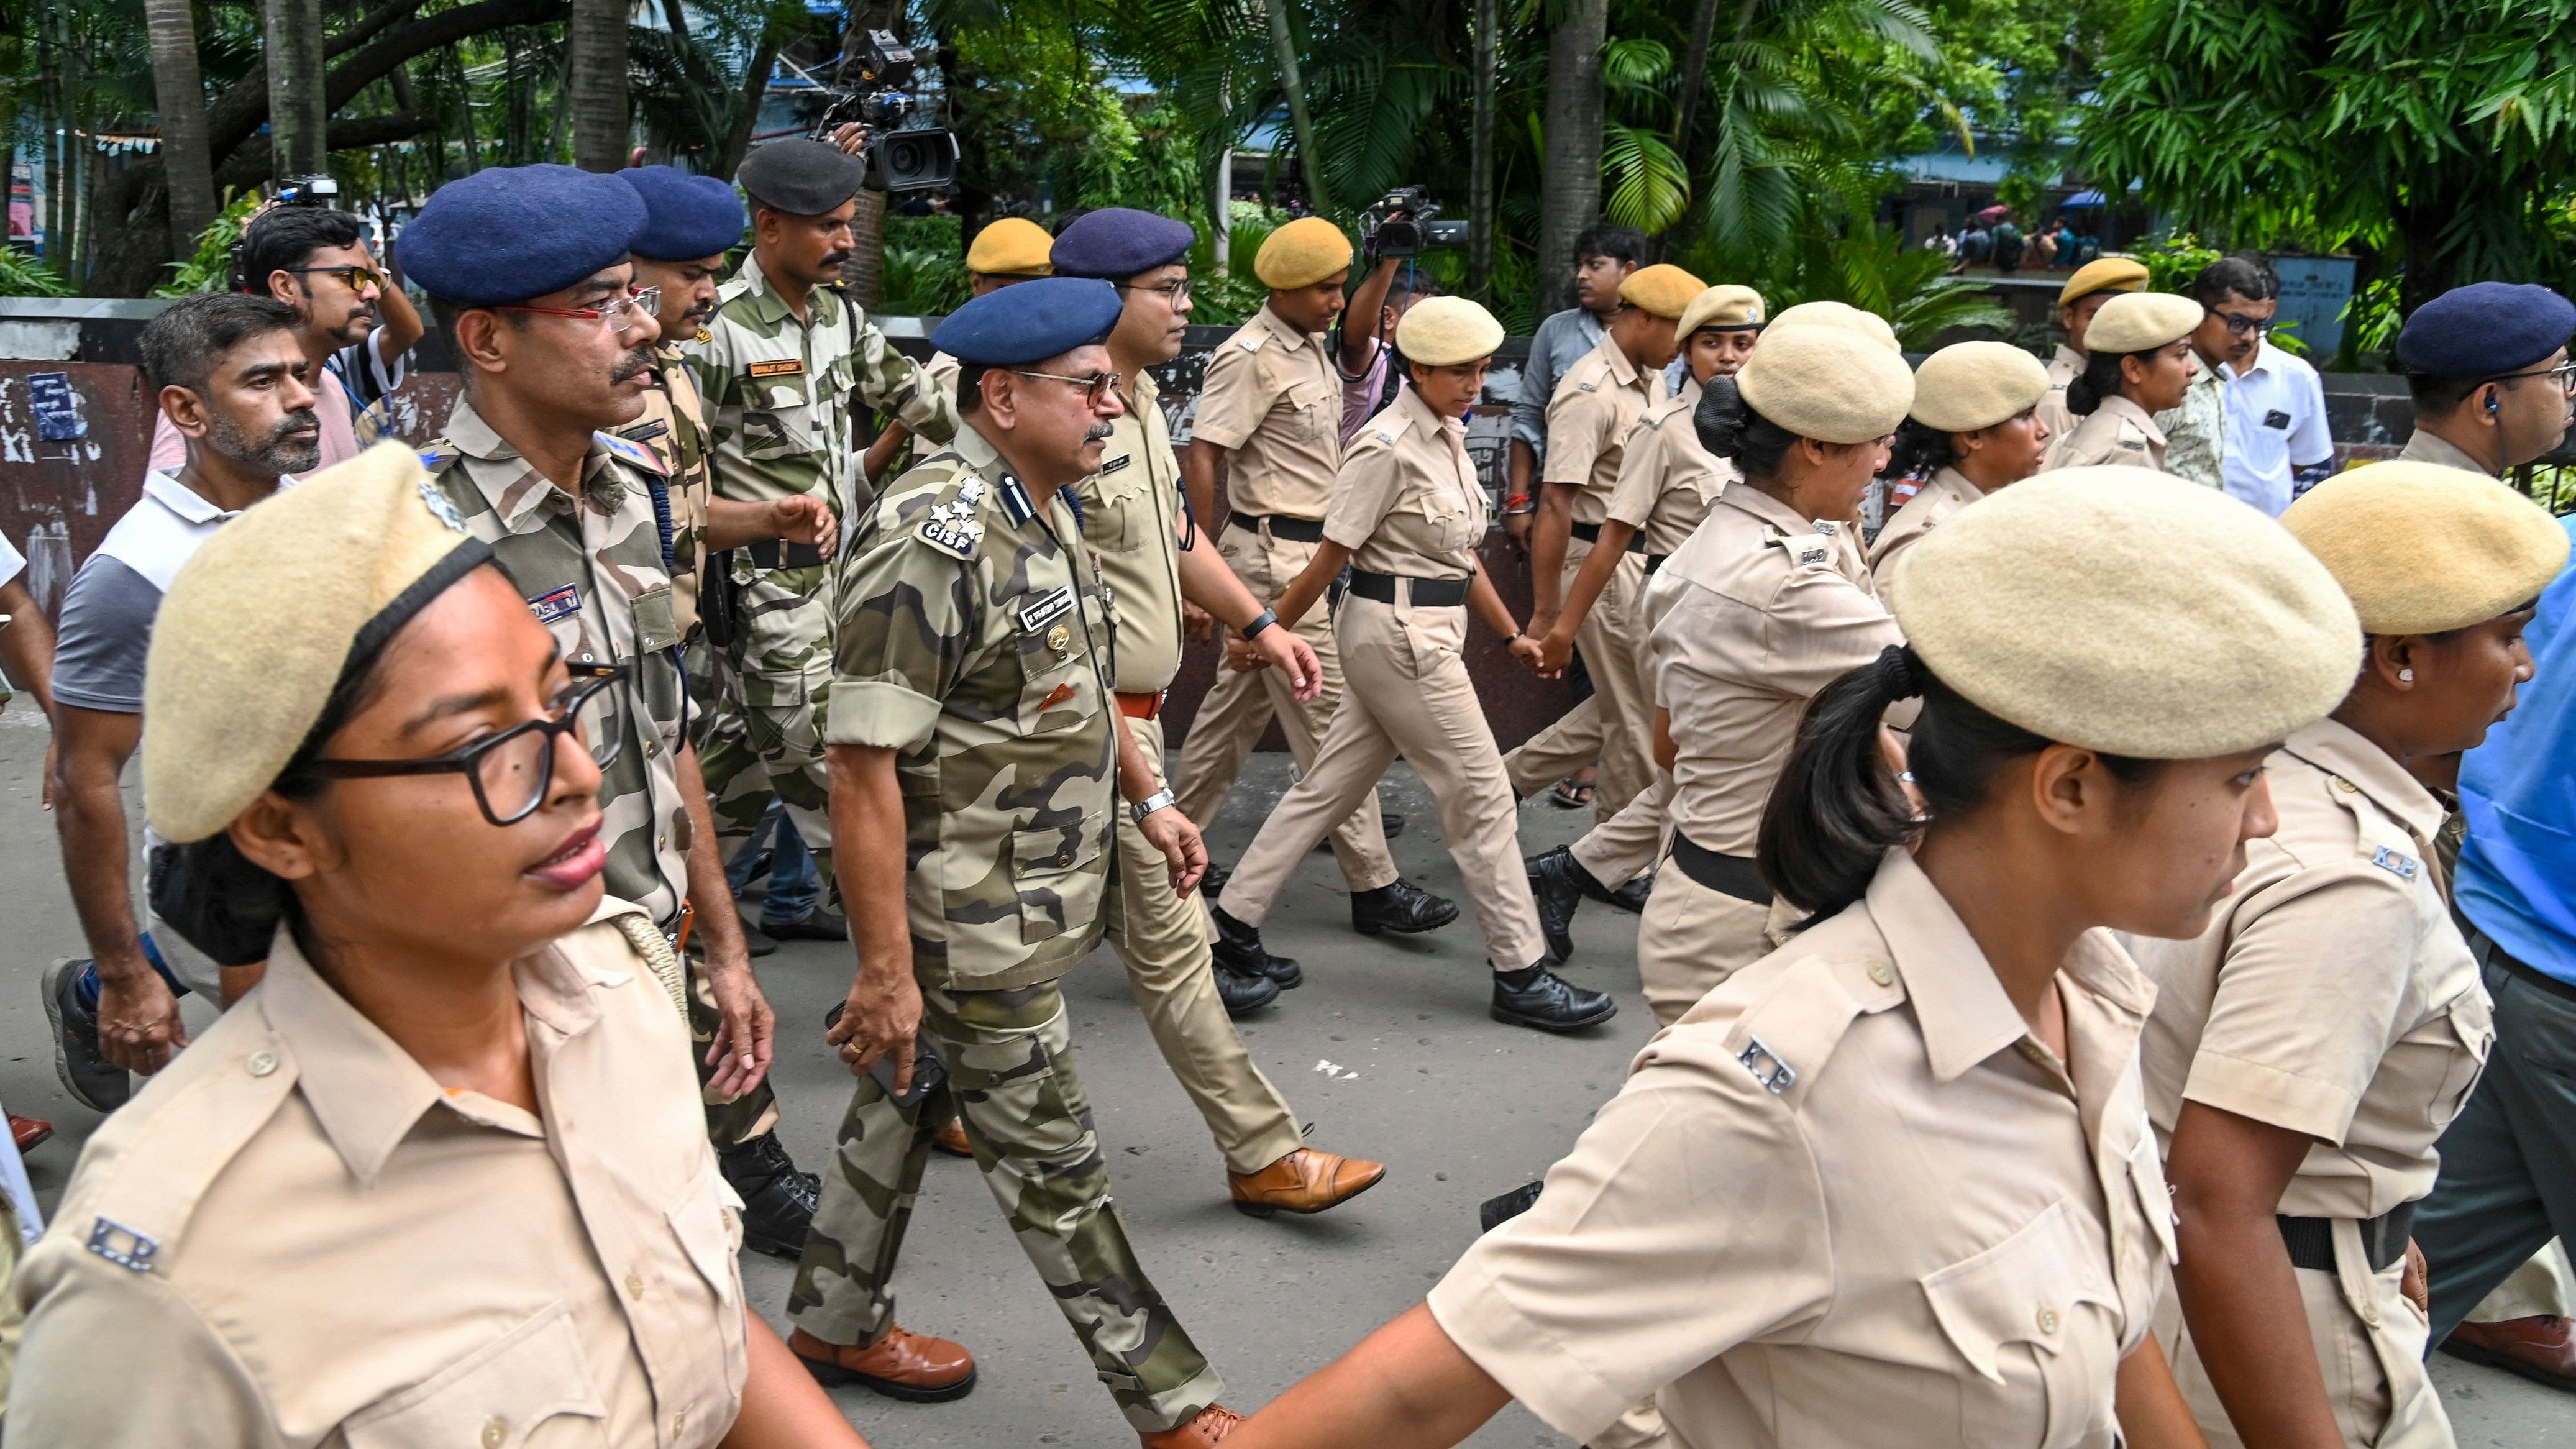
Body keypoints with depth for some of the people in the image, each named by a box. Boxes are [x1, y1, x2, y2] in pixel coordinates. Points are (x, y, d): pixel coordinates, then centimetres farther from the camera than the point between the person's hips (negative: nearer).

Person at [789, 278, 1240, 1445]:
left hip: (1028, 896, 9)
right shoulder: (933, 539, -24)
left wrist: (1146, 797, 20)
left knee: (909, 1100, 22)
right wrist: (885, 967, -24)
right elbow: (862, 767, -25)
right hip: (971, 929, -9)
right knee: (1051, 1161, 4)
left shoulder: (1042, 508, 6)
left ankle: (835, 1323, 41)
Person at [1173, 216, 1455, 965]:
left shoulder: (1312, 349, 13)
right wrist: (1210, 564, -16)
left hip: (1309, 549, 10)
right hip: (1275, 555, -10)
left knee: (1240, 703, 16)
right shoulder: (1250, 357, -15)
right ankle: (1373, 886, 1)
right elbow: (1201, 459, -19)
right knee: (1329, 716, -6)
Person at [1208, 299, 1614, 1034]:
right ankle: (1520, 974, 6)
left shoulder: (1447, 438, 12)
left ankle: (1233, 920, 21)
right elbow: (1329, 559, -13)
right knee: (1482, 792, -3)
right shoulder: (1388, 448, -15)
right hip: (1399, 634, -9)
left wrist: (1512, 633, 17)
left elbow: (1460, 555, 18)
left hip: (1434, 633, 9)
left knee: (1330, 785, 12)